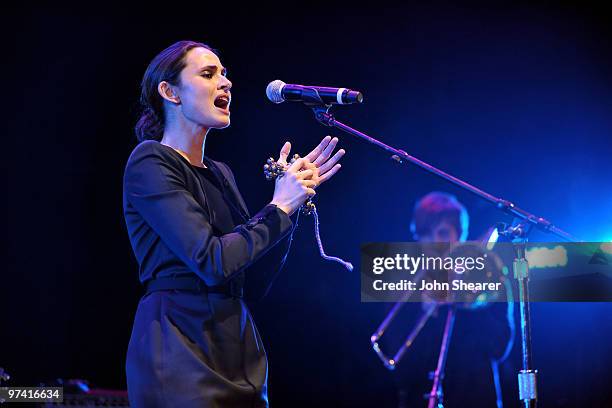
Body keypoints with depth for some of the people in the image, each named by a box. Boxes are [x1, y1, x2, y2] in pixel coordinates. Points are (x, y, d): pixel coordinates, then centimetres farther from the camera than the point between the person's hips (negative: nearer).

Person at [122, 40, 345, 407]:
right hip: (181, 354, -8)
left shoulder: (220, 173, 16)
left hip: (239, 353, 8)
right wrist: (280, 208, -8)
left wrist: (294, 191, 6)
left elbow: (257, 280, 11)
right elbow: (213, 262, -20)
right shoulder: (149, 162, -8)